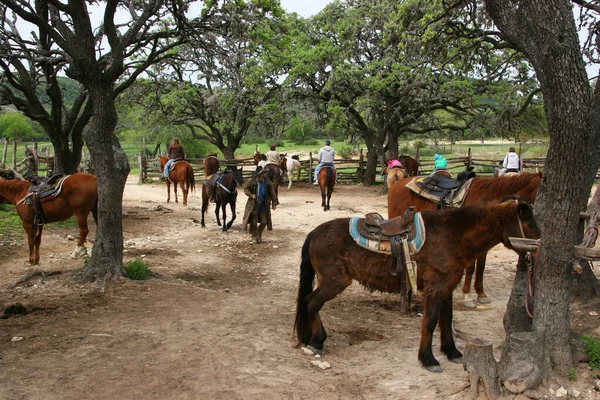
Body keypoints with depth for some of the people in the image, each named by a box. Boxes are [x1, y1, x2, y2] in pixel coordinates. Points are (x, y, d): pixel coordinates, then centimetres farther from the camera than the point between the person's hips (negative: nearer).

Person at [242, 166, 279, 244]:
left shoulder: (268, 182, -8)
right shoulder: (252, 181, -12)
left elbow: (272, 193, 0)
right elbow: (245, 189, -2)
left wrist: (274, 203, -2)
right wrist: (251, 195, -19)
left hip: (264, 205, 2)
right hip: (254, 204, -1)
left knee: (264, 221, 6)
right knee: (253, 222, 2)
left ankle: (259, 233, 31)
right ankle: (254, 236, 19)